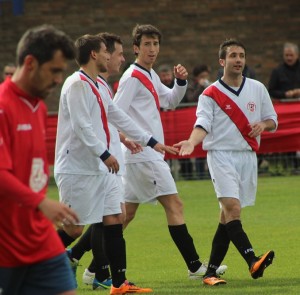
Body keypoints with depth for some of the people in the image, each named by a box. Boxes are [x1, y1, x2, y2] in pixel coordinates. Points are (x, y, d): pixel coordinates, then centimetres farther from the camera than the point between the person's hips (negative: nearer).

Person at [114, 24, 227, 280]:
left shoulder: (150, 76, 16)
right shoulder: (132, 77, -12)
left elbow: (170, 101, 25)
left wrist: (181, 82, 8)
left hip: (149, 155, 10)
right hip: (143, 155, -10)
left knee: (126, 213, 10)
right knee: (174, 205, -8)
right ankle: (195, 266, -7)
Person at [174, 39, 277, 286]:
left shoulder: (258, 89, 10)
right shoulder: (210, 94, -1)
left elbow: (272, 120, 16)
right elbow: (203, 124, -11)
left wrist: (263, 124, -7)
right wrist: (192, 142, -30)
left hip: (248, 156, 4)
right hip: (221, 155, -4)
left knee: (228, 217, 4)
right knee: (232, 208, -22)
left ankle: (211, 272, 9)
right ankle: (253, 261, -32)